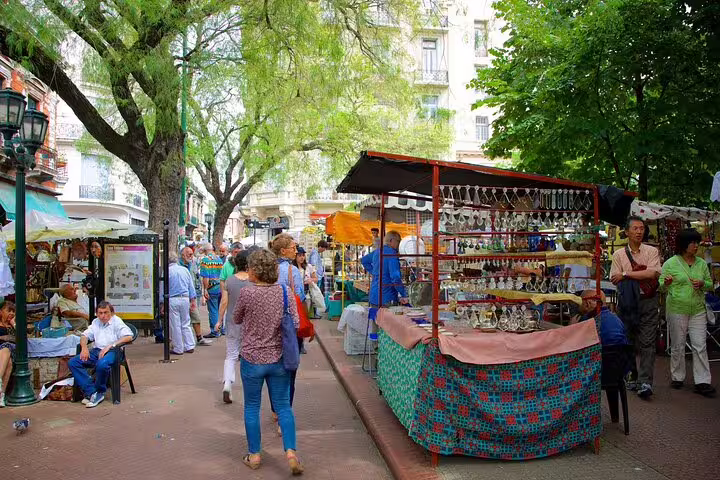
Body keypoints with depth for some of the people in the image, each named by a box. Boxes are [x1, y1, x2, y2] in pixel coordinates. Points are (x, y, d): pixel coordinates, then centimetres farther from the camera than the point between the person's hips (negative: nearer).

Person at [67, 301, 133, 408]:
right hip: (96, 351, 7)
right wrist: (84, 348, 1)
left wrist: (110, 346, -19)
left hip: (112, 351, -7)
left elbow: (128, 337, -13)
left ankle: (100, 393, -12)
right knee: (72, 362, -14)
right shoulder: (96, 322, 23)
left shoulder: (117, 322, 1)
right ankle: (91, 392, -21)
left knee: (102, 364, -38)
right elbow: (85, 335, 23)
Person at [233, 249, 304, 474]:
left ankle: (254, 455, 24)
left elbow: (236, 319, 2)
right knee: (283, 406, 13)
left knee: (252, 407, 14)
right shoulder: (285, 291, -7)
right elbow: (295, 324, -3)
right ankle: (291, 451, 6)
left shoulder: (247, 292, -14)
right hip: (278, 359, 2)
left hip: (252, 359, -2)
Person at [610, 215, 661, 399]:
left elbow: (653, 273, -12)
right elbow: (615, 280, -2)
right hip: (627, 302, 1)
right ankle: (633, 377, 19)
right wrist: (641, 274, -11)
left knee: (647, 342, -5)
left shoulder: (652, 251, 5)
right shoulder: (618, 254, 6)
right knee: (628, 342, 7)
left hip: (648, 302, -1)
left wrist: (626, 275, -12)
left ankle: (645, 382, -5)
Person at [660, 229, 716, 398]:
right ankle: (677, 377, 21)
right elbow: (661, 286, -3)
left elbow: (710, 284, 15)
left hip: (698, 310, 3)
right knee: (677, 346, 6)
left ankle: (702, 382, 5)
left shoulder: (702, 263, 8)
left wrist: (702, 284, -8)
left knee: (700, 346, 0)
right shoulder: (671, 263, -4)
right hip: (676, 309, -3)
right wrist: (666, 283, -26)